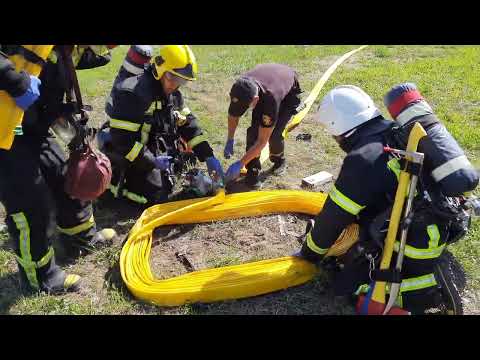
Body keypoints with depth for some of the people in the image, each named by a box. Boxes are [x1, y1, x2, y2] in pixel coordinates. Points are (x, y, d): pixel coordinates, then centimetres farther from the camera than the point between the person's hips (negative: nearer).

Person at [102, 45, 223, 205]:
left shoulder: (173, 94, 1)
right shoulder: (132, 94, -27)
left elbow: (189, 124, 3)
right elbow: (121, 139, -28)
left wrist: (208, 156, -6)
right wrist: (152, 161, -24)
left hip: (160, 154, 8)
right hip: (136, 160, -8)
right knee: (158, 196, -11)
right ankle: (111, 177, 5)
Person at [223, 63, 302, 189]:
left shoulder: (270, 99, -46)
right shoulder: (240, 89, -33)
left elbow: (262, 141, -39)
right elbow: (233, 114, -8)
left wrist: (240, 164, -37)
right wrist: (230, 140, -14)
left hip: (289, 93, -4)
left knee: (274, 133, -20)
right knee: (254, 130, -17)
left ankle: (279, 160, 12)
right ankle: (253, 171, -5)